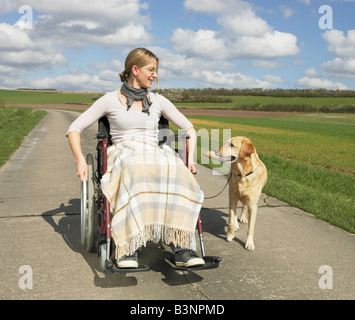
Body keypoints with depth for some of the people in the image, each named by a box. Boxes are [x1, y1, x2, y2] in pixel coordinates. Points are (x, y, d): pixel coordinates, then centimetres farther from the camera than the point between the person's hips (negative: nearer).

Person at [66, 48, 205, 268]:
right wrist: (80, 160, -7)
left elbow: (189, 129, 22)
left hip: (155, 157, 2)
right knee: (134, 174, -43)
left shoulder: (158, 101, 18)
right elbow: (74, 129, 11)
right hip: (123, 156, -2)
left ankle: (182, 247, -40)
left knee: (177, 175, -37)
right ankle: (130, 247, -43)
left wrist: (190, 159, 4)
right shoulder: (110, 100, 10)